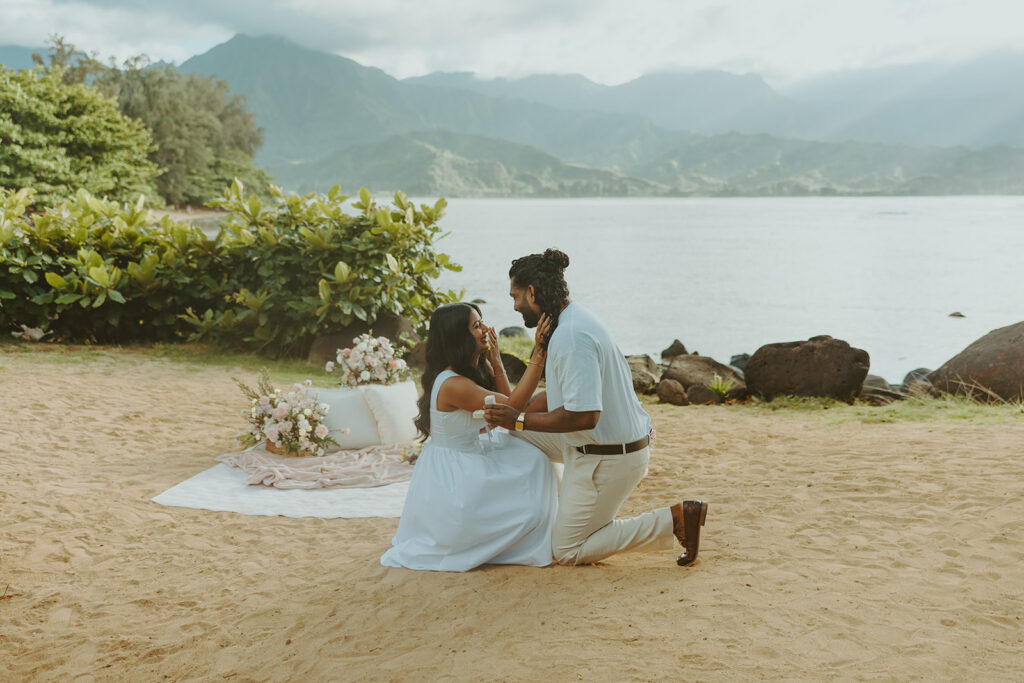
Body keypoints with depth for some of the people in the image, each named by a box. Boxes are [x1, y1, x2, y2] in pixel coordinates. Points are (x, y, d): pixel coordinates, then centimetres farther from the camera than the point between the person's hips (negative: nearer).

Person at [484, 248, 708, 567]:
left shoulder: (572, 337, -26)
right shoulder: (574, 318, 6)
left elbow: (584, 416, -31)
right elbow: (560, 394, 16)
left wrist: (519, 420, -21)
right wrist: (513, 413, 7)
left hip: (608, 456, -10)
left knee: (567, 552, 3)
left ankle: (674, 519, -3)